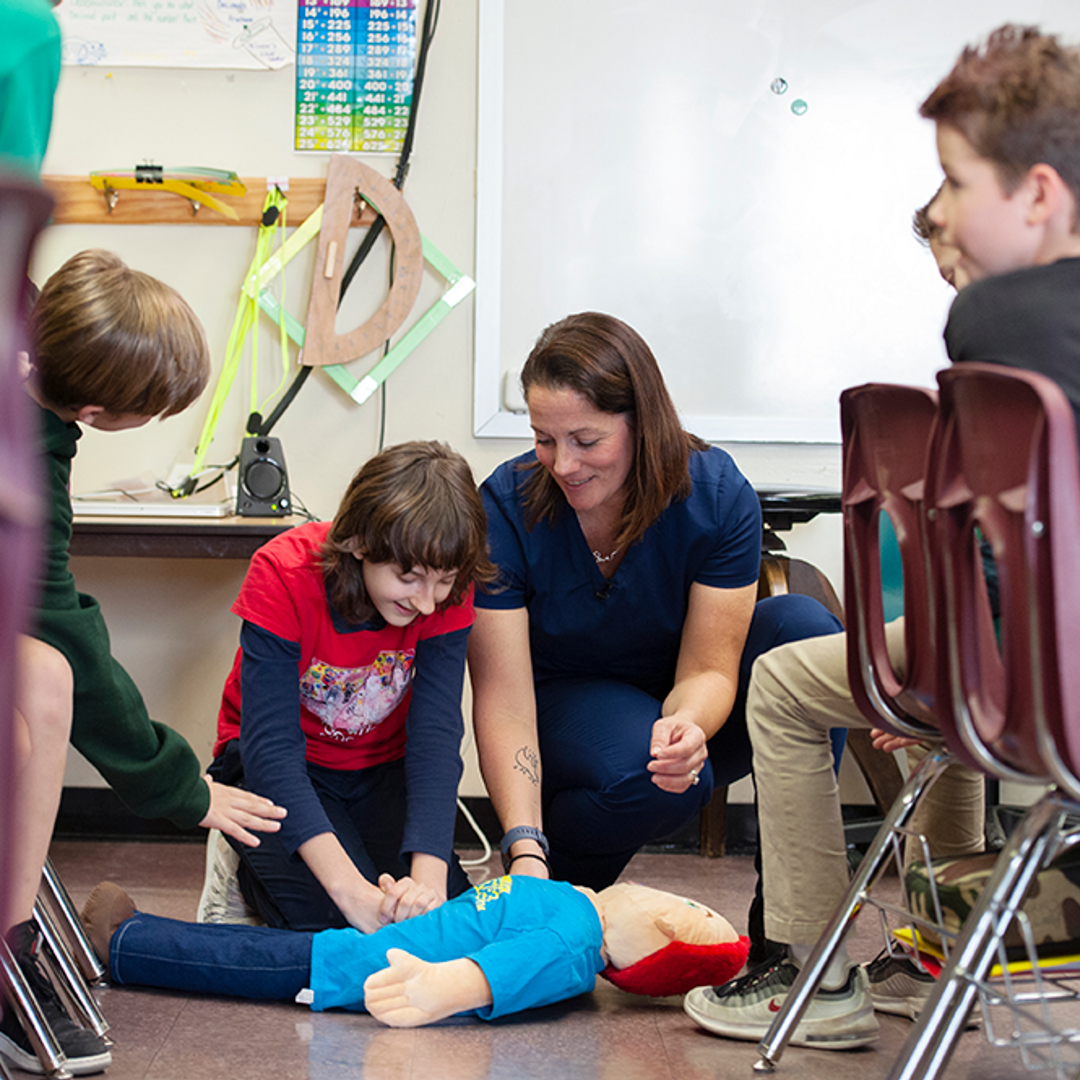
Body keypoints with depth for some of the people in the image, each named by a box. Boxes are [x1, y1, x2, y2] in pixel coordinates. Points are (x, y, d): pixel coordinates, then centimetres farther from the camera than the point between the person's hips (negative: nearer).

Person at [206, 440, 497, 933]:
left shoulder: (445, 592, -20)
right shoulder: (284, 575, -29)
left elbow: (436, 734, -26)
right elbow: (270, 746, -34)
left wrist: (429, 876, -44)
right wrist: (352, 891, -45)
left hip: (382, 768, 3)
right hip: (282, 769, -2)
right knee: (323, 918, -26)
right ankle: (251, 866, 5)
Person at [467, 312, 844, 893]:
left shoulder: (718, 493, -19)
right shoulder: (506, 507, -23)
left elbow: (708, 668, -18)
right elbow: (503, 698, -25)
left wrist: (686, 725, -44)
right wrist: (525, 848, -37)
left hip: (679, 709, 3)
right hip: (564, 703, -3)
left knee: (804, 628, -26)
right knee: (642, 774, -37)